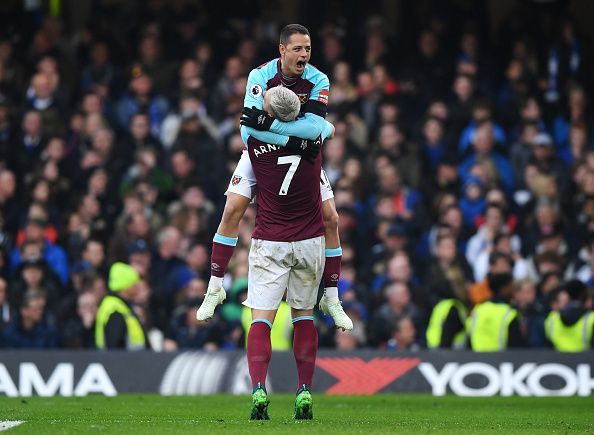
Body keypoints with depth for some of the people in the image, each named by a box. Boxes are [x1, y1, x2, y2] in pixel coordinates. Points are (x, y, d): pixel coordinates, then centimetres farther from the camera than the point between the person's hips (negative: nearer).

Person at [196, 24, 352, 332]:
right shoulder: (261, 76, -22)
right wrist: (291, 141, -40)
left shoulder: (318, 81, -19)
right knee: (232, 209, -14)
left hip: (303, 155, 1)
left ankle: (331, 298, 7)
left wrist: (268, 122, -39)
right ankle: (215, 288, -2)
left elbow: (314, 127, -33)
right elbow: (250, 127, -33)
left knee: (330, 218, -6)